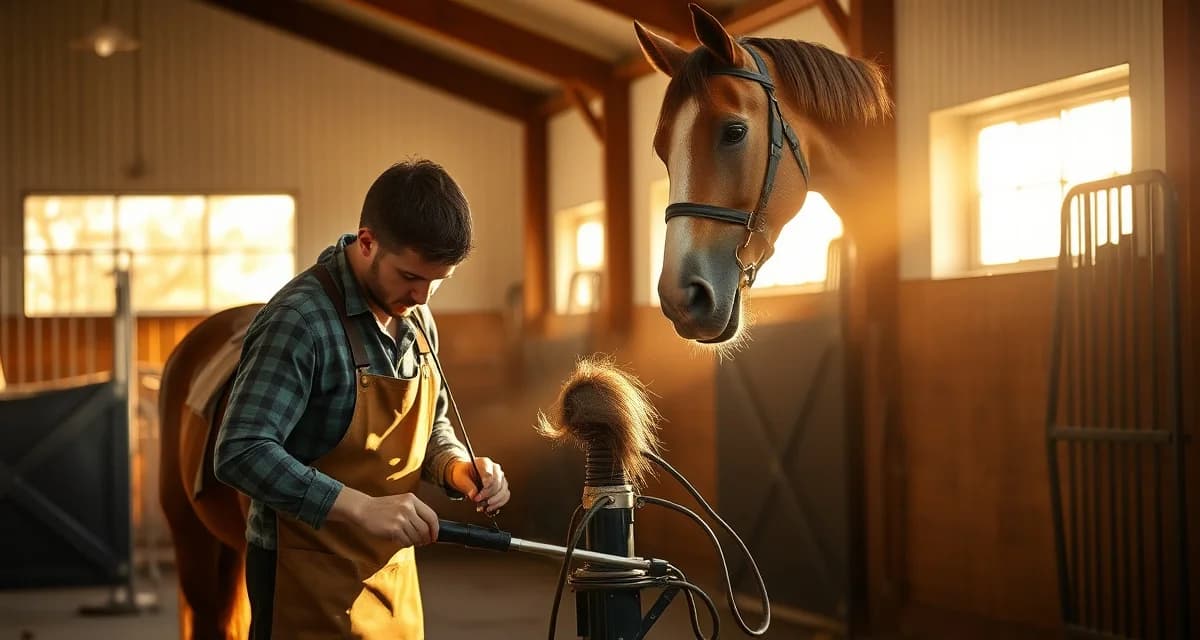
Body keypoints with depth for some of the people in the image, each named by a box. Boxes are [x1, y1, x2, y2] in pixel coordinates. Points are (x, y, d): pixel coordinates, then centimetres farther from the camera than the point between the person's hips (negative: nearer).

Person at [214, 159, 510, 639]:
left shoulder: (416, 319, 6)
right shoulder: (301, 321, -21)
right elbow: (241, 454, -28)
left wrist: (455, 466, -3)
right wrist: (361, 508, -35)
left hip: (393, 572, 8)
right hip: (313, 581, -7)